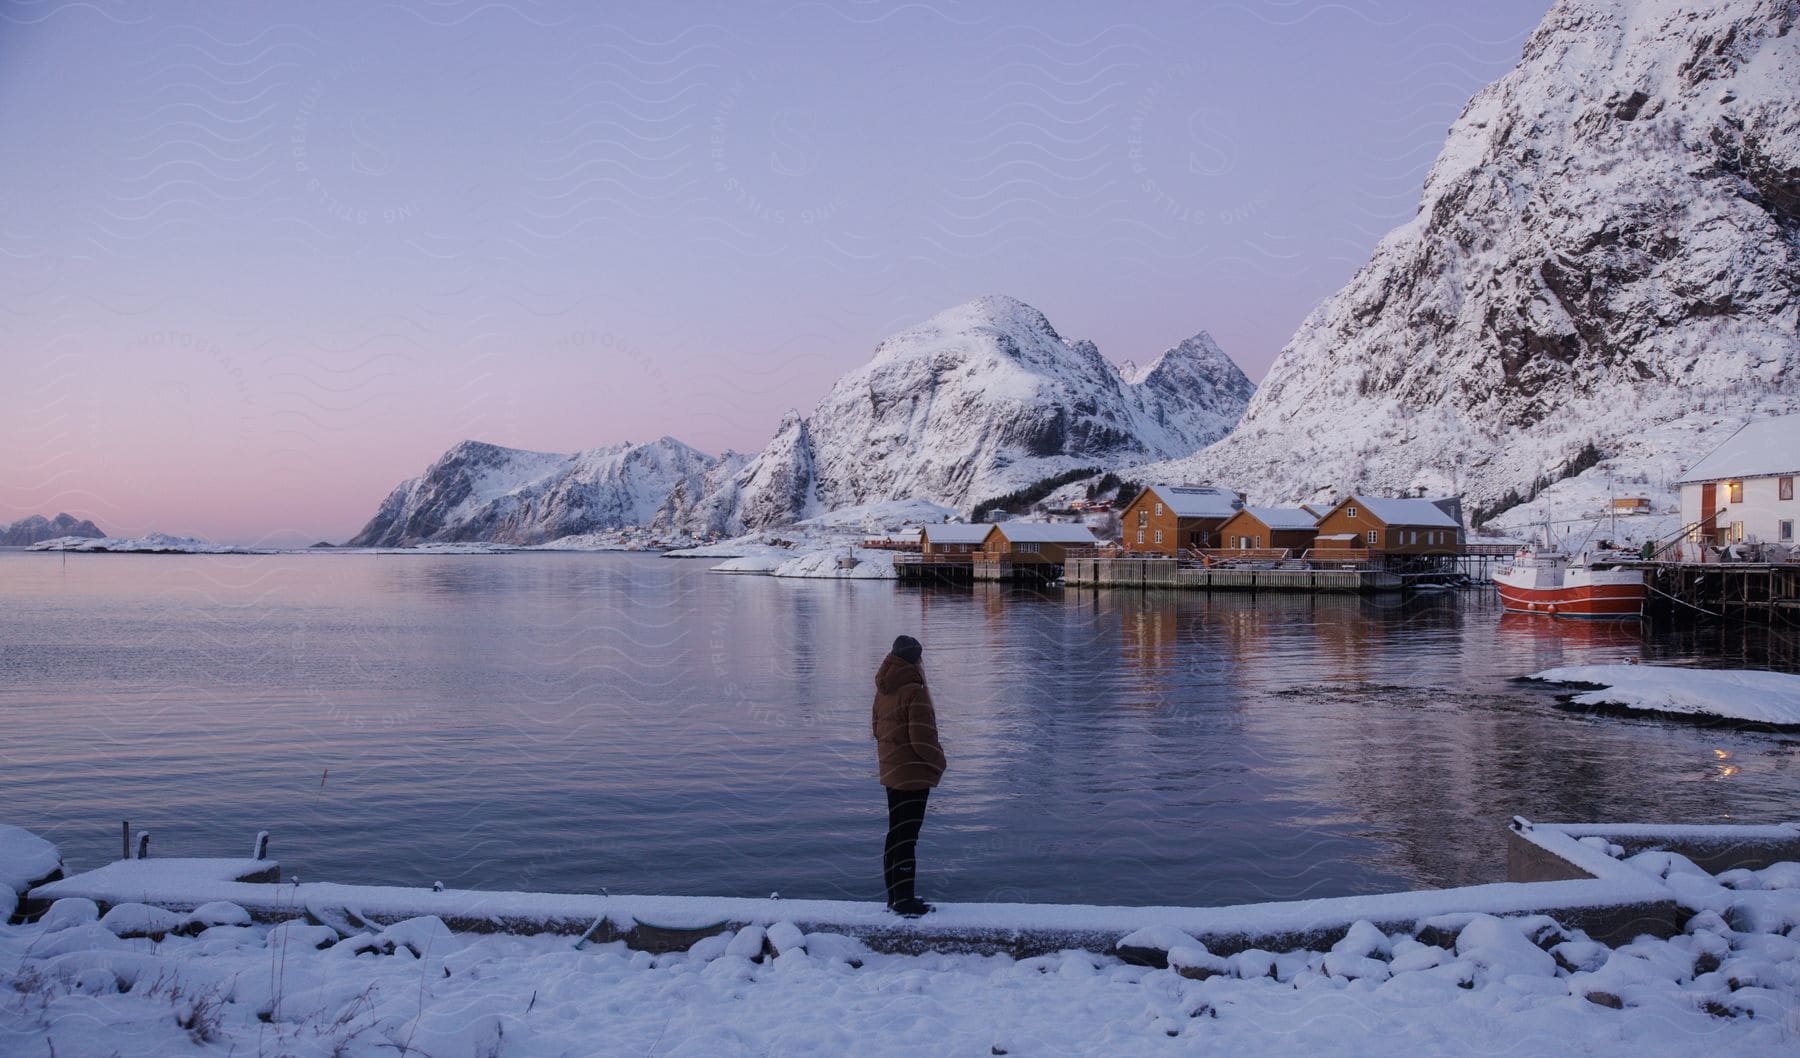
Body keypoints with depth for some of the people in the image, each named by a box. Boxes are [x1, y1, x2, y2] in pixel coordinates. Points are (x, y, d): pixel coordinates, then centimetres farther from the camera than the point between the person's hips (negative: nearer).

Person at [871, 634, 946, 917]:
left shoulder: (883, 690, 5)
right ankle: (904, 900, 4)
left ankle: (895, 895, 25)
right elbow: (922, 738, -20)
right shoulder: (915, 691, -20)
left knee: (896, 833, 16)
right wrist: (938, 763, -5)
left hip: (891, 771, 8)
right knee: (907, 836, -1)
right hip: (914, 774, -8)